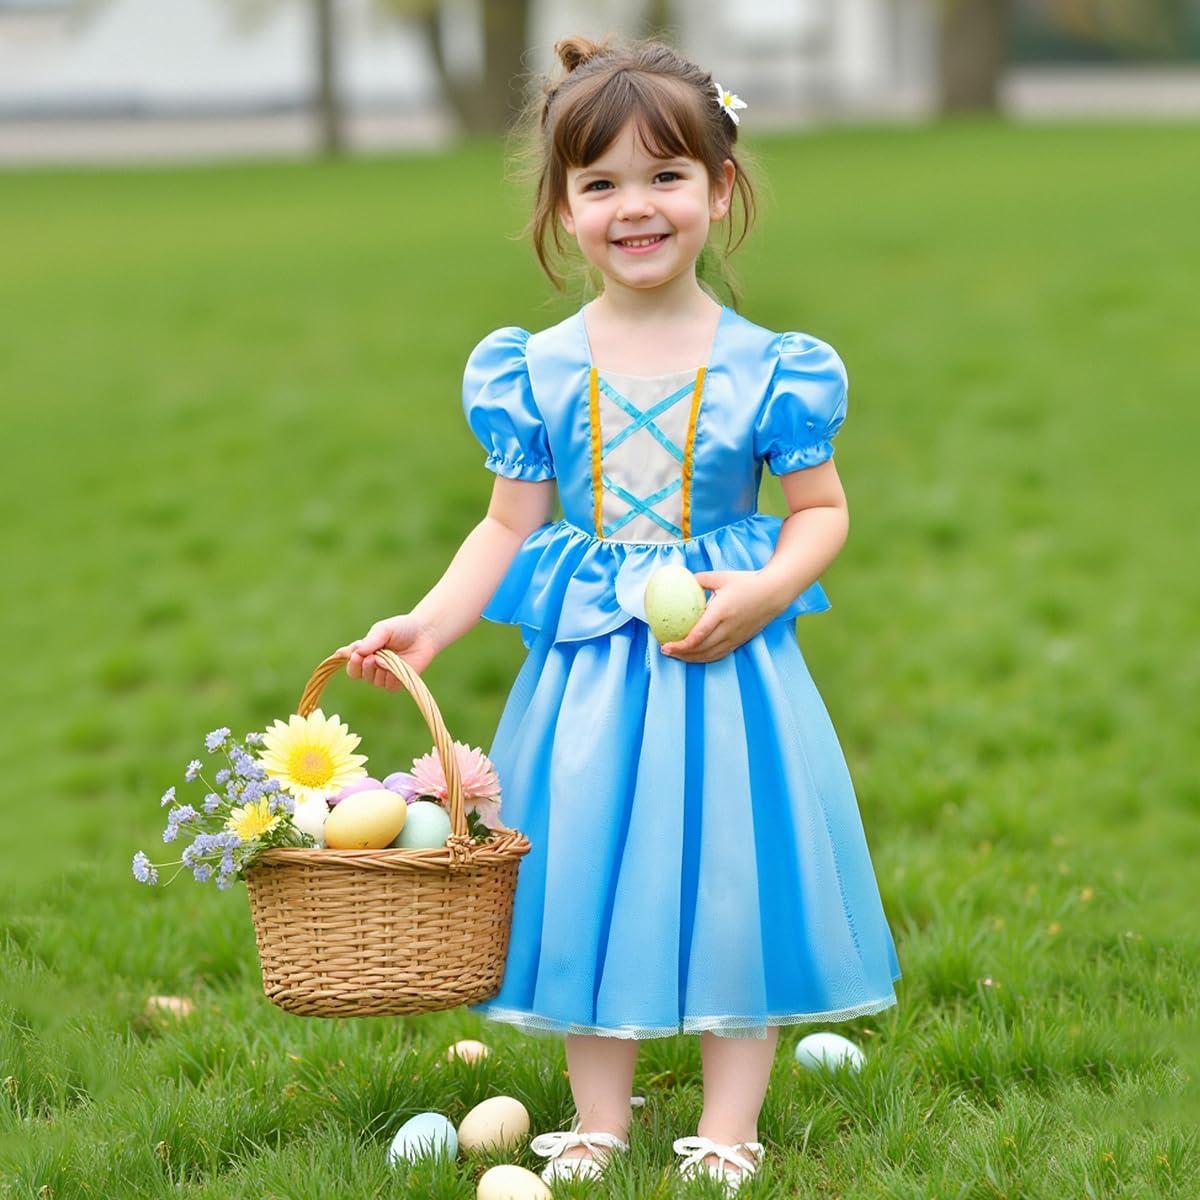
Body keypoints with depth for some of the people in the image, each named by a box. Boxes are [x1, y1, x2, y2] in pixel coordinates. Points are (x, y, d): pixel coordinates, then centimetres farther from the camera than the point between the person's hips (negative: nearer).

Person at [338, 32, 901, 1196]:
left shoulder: (763, 366, -4)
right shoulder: (535, 370, 0)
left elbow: (822, 508, 3)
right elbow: (509, 526, 5)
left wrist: (763, 593, -15)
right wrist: (429, 622, -9)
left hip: (724, 654, -1)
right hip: (588, 661, 2)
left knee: (731, 879, 3)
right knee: (590, 884, 7)